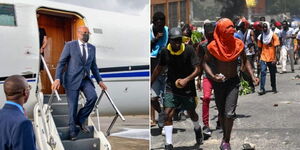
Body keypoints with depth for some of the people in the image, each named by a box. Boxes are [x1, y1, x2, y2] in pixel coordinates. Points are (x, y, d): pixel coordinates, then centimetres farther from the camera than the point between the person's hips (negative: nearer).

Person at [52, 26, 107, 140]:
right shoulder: (70, 45, -3)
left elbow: (93, 66, 17)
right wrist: (57, 79, -16)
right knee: (72, 106, -2)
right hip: (72, 80, -4)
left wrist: (99, 81, 12)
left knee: (93, 97, -21)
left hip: (85, 79, 4)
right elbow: (61, 63, -5)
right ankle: (72, 131, 17)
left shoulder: (92, 48, 11)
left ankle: (80, 120, 1)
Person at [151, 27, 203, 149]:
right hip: (171, 88, 1)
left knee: (191, 113, 16)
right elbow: (159, 68, 9)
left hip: (187, 88, -1)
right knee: (168, 114, -12)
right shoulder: (165, 52, -6)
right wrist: (150, 83, 13)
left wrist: (186, 79, -30)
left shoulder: (189, 50, -15)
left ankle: (197, 129, 51)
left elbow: (197, 69, -15)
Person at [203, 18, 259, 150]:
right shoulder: (213, 46, -11)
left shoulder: (238, 44, -6)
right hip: (219, 82, 1)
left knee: (229, 113, -12)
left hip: (233, 81, 0)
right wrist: (213, 76, -21)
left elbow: (245, 61, 6)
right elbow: (205, 63, -5)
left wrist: (252, 77, -3)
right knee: (221, 112, 14)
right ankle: (225, 137, 34)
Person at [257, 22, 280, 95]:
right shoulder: (261, 37, 4)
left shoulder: (273, 36, -3)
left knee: (273, 74, 11)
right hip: (263, 58, 1)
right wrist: (259, 58, 7)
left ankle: (274, 88, 27)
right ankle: (262, 89, -13)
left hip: (272, 58, -1)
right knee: (263, 72, -12)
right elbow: (259, 48, 10)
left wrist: (275, 58, -13)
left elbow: (276, 47, -6)